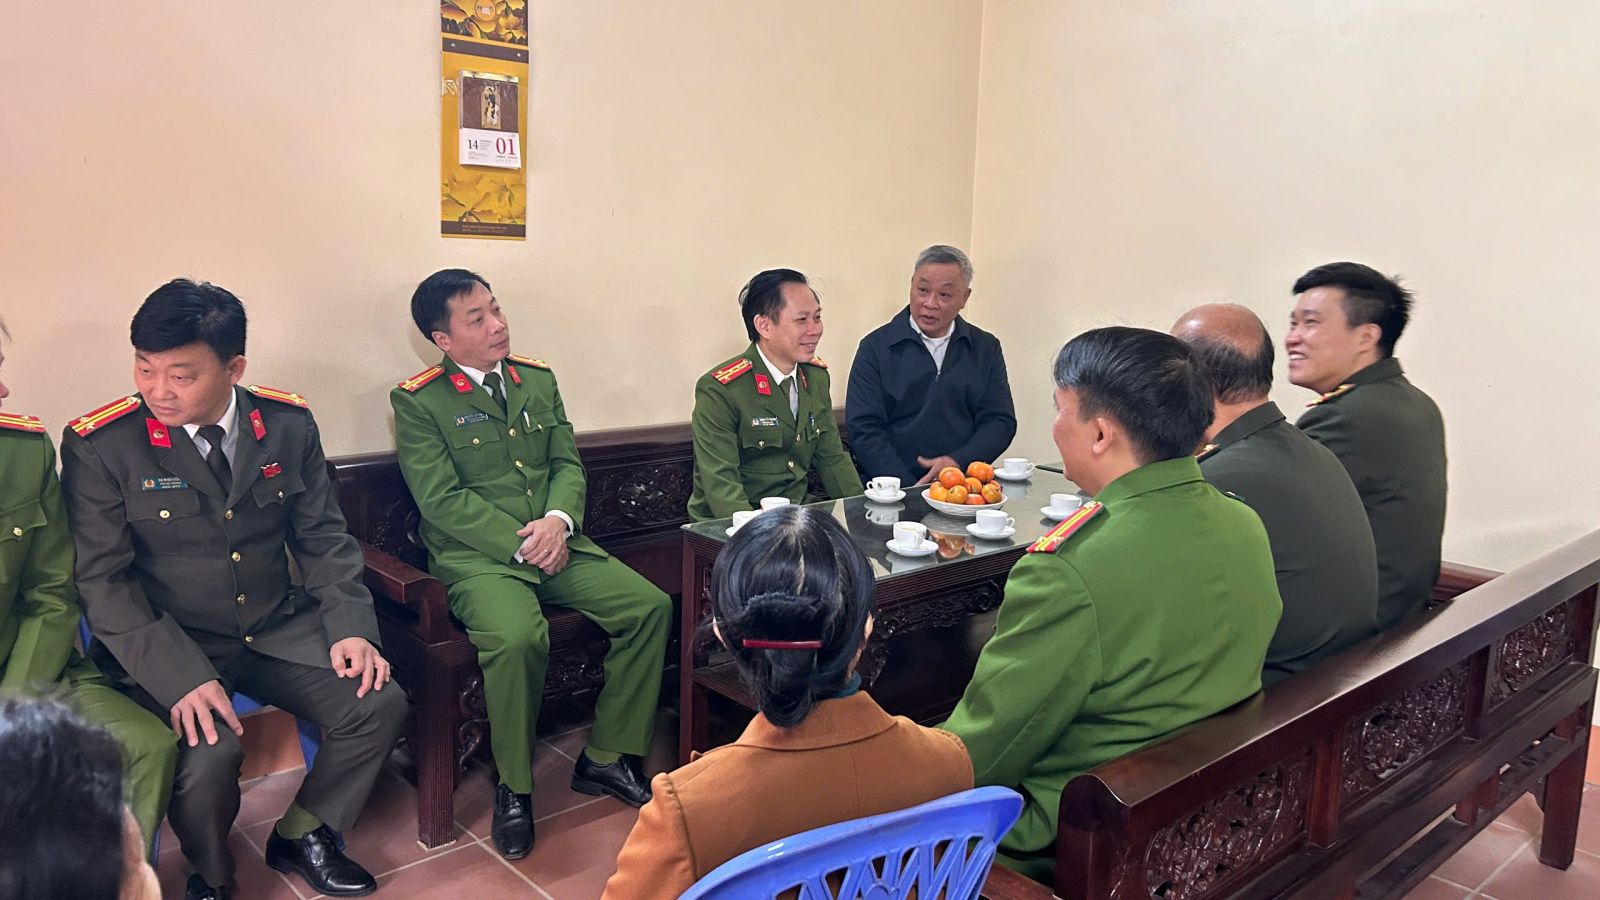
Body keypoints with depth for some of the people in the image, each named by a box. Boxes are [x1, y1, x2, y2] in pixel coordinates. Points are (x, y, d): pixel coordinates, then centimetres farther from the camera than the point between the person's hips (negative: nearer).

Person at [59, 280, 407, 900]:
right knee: (208, 755, -28)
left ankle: (300, 835, 15)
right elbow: (104, 582, -12)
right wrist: (181, 677, -23)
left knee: (380, 705, -14)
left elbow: (323, 540, 5)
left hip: (279, 631, 4)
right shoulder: (98, 446, -11)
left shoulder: (288, 425, -1)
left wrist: (350, 628, -9)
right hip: (167, 648, -3)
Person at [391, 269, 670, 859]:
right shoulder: (418, 401, -3)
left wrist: (559, 520, -10)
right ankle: (513, 788, -9)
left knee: (651, 606, -14)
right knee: (518, 637, -35)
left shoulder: (538, 379, 14)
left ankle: (605, 758, 2)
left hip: (556, 545, 6)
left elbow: (568, 463, 12)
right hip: (476, 557, -5)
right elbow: (442, 500, -10)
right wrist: (521, 545, -17)